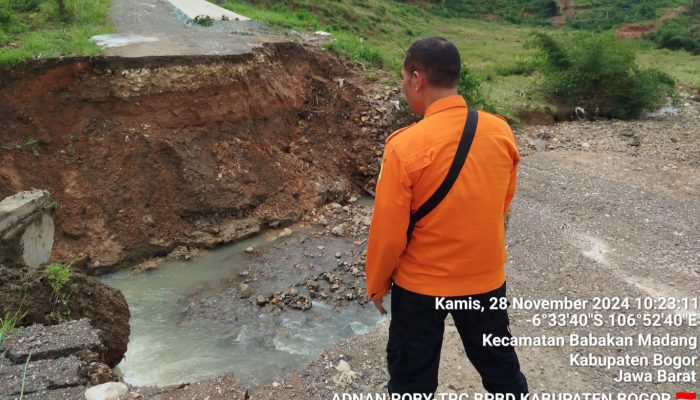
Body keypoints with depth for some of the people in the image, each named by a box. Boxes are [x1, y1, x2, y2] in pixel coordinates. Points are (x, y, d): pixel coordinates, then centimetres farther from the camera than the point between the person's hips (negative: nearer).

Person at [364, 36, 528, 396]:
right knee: (499, 364, 25)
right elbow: (504, 202, 6)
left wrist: (376, 284, 1)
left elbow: (388, 231, -16)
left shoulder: (405, 145, -23)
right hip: (486, 276, 4)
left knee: (412, 377, 19)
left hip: (421, 284, -4)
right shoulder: (501, 131, -8)